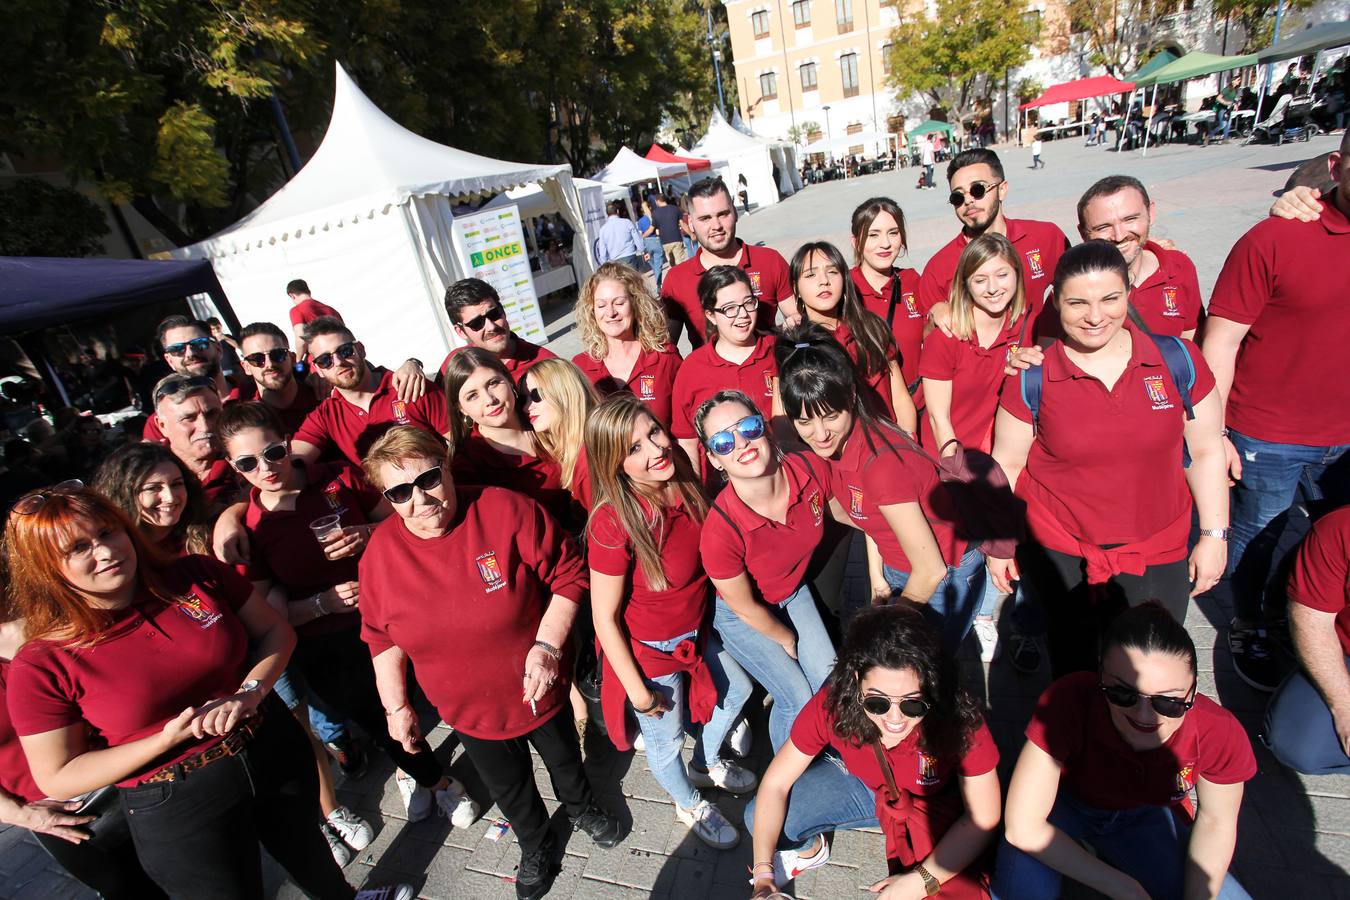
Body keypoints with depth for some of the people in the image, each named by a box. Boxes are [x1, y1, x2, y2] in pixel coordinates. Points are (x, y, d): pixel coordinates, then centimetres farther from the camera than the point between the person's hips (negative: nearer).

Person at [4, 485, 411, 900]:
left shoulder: (198, 576, -10)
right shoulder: (41, 667, -16)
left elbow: (276, 631, 0)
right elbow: (57, 778, -9)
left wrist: (249, 691, -18)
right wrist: (167, 739, -22)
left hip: (275, 753, 3)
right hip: (174, 808, -3)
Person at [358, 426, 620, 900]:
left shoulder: (507, 510, -26)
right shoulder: (381, 550, -15)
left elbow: (568, 573, -17)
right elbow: (382, 638, -1)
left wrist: (547, 644, -25)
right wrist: (396, 706, 3)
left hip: (539, 688, -1)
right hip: (469, 709, 2)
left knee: (564, 758, 28)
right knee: (508, 787, 26)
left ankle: (581, 808, 64)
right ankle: (535, 846, 59)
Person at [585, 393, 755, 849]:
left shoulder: (685, 488, -15)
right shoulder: (613, 524, -34)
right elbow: (604, 617, -24)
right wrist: (637, 689, -16)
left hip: (696, 633, 6)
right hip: (650, 652, -6)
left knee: (737, 691, 27)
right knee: (666, 740, 20)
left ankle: (707, 764, 58)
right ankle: (690, 805, 55)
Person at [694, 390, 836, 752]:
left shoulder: (810, 471, -28)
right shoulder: (720, 531, -39)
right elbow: (746, 607, -20)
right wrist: (787, 639, -3)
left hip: (794, 590, 5)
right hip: (740, 614, -4)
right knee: (799, 699, 0)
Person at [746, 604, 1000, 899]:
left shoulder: (960, 722, -36)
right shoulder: (831, 705, -32)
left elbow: (983, 818, -20)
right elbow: (775, 782, -20)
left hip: (932, 805, -1)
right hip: (855, 781, 1)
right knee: (758, 819, -15)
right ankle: (811, 849, 21)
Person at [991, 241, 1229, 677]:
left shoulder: (1177, 358, -5)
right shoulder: (1033, 379, -10)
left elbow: (1205, 451, 4)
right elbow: (1006, 463, -2)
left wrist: (1214, 535, 5)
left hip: (1159, 554, 2)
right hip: (1059, 553, -1)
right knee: (1076, 664, 9)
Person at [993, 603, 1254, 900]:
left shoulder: (1220, 733, -28)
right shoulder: (1068, 702, -39)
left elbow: (1214, 820, -6)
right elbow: (1023, 828, -32)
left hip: (1142, 816, 4)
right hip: (1065, 802, -4)